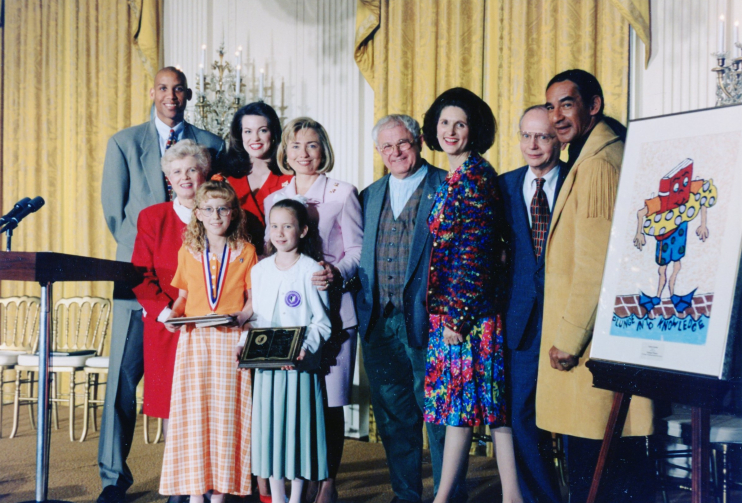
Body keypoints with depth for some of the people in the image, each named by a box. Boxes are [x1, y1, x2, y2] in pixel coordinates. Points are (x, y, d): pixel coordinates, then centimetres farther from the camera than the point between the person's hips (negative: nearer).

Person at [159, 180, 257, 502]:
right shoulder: (187, 252, 10)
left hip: (230, 341, -2)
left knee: (225, 413, -1)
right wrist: (174, 314, -2)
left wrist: (240, 317, -15)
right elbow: (183, 295, 17)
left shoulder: (245, 252, 4)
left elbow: (254, 300, 3)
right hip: (194, 340, 2)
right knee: (191, 412, -1)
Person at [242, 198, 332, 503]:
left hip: (299, 363, -4)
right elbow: (256, 317, 13)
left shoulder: (311, 270, -5)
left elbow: (322, 323, -6)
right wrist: (246, 344, -3)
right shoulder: (260, 270, 8)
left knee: (298, 422, 2)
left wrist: (305, 348, -20)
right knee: (269, 424, 7)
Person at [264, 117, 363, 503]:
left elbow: (358, 250, -1)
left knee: (330, 400, -2)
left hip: (332, 308, -3)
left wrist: (337, 273, -20)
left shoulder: (342, 193, 4)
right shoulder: (274, 199, 16)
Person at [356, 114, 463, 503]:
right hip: (379, 324, 6)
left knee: (439, 417, 1)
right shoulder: (370, 196, 16)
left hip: (427, 322, -5)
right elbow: (361, 257, 17)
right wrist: (364, 312, 5)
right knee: (393, 418, 13)